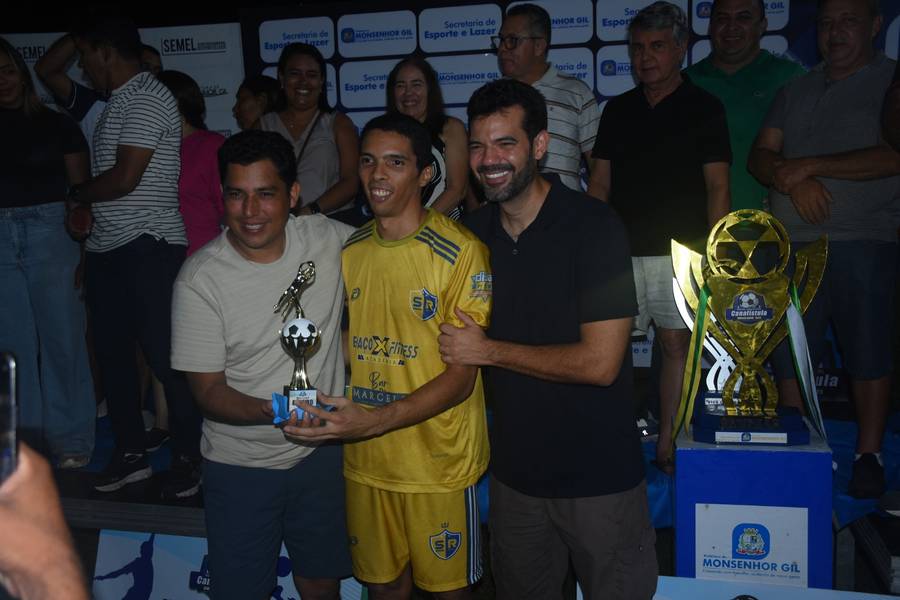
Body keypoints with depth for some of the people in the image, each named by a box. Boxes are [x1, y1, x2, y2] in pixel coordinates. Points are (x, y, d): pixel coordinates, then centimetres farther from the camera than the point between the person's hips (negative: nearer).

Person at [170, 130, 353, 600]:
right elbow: (208, 391, -13)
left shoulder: (327, 238, -10)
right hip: (241, 467, -2)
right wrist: (273, 410, -33)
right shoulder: (200, 279, -17)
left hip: (323, 453, 3)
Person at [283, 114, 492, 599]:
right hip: (363, 459, 5)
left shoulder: (462, 252, -15)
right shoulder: (349, 250, 4)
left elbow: (461, 376, -16)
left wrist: (375, 420, -26)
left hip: (438, 462, -4)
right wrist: (321, 408, -6)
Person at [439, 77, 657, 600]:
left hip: (599, 475, -5)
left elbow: (600, 362, -22)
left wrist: (487, 351, -17)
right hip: (514, 471, 6)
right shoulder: (473, 233, 2)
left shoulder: (594, 226, -17)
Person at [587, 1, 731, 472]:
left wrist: (712, 251, -8)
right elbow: (600, 182, 13)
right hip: (619, 250, 3)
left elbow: (717, 187, 0)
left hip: (678, 250, -2)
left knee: (676, 344, 2)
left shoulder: (704, 108, 4)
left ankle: (668, 441, 12)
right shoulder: (617, 110, 14)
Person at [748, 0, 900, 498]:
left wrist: (811, 166, -12)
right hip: (790, 242, 5)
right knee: (788, 354, 6)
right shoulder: (796, 91, 18)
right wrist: (792, 181, -10)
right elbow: (760, 156, 11)